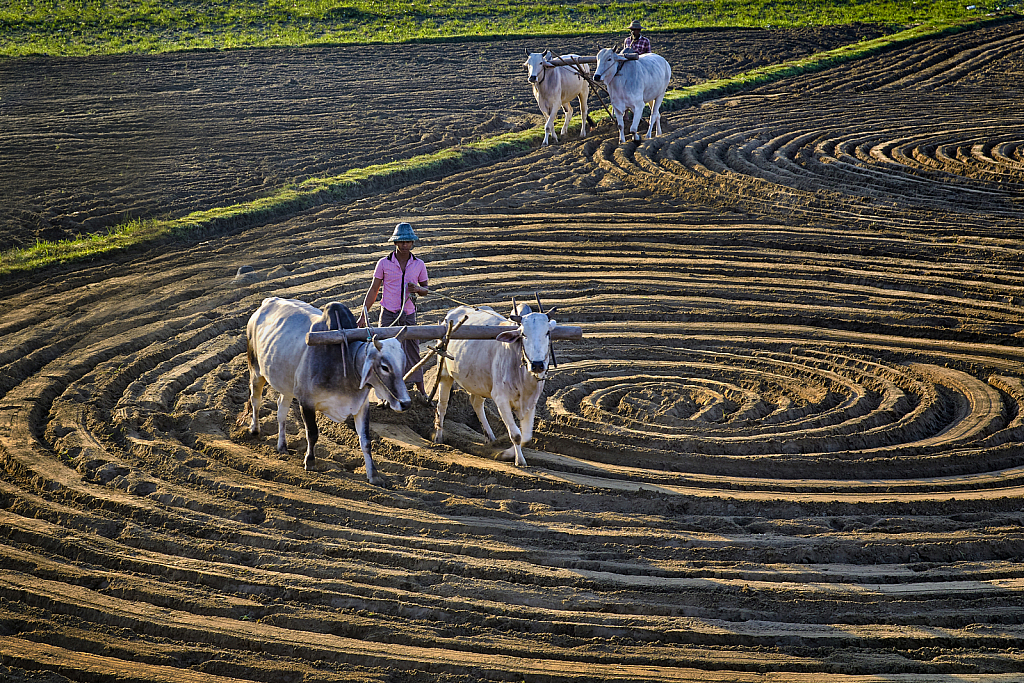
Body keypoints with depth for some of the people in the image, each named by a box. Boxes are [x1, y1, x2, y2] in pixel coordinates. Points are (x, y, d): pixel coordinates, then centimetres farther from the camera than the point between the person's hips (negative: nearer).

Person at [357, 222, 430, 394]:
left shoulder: (419, 265, 4)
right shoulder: (384, 263, -1)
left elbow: (426, 289, 15)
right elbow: (373, 290, 4)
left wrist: (418, 289, -10)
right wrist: (363, 315, 1)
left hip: (409, 315, 2)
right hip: (388, 314, -2)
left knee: (413, 353, 6)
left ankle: (421, 393, 16)